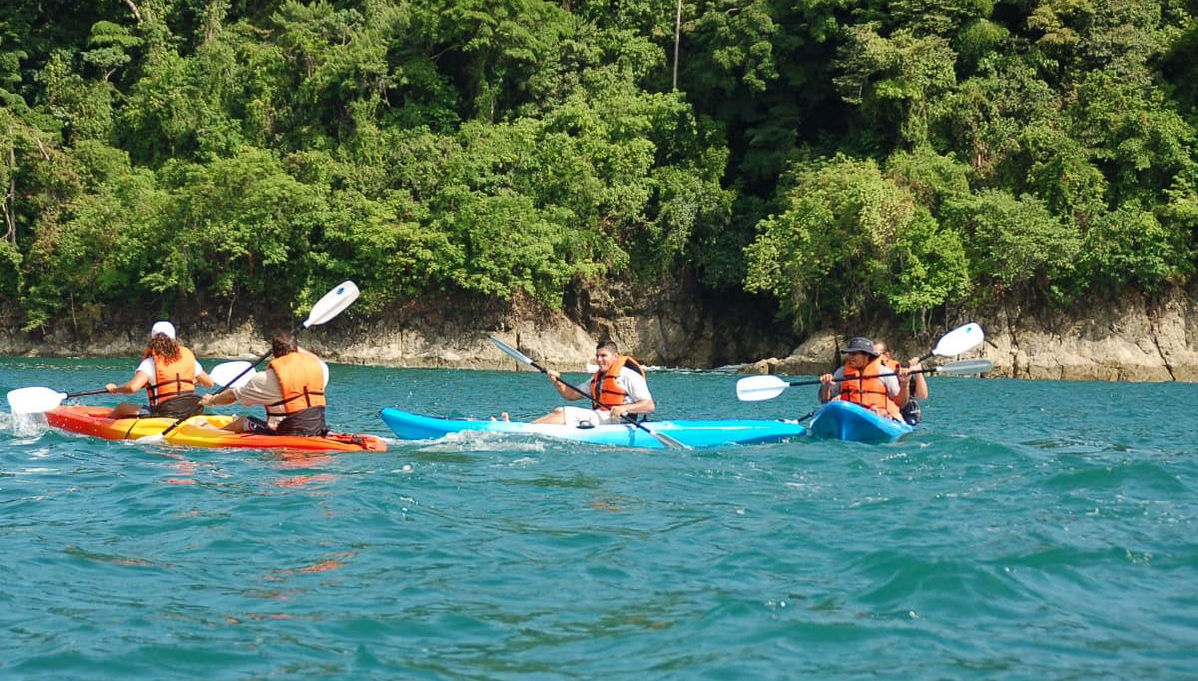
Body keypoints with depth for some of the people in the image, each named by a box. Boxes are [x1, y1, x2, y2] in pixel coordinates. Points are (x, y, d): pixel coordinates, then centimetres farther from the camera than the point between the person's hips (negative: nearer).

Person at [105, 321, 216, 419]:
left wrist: (115, 389, -4)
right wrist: (196, 380, 38)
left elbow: (132, 387, -24)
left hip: (163, 414, -5)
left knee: (122, 407, 18)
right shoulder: (188, 357, 6)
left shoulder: (150, 362, -9)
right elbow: (209, 383, 15)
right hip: (189, 414, 5)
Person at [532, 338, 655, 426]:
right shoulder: (598, 377, 24)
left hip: (616, 420, -9)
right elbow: (572, 394, 24)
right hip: (599, 418, 9)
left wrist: (624, 408, -28)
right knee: (560, 412, -9)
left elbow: (650, 405, -12)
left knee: (563, 413, -18)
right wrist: (557, 382, 5)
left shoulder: (628, 374, -4)